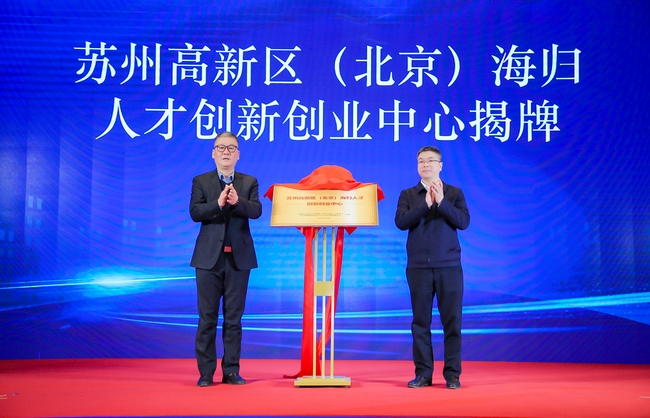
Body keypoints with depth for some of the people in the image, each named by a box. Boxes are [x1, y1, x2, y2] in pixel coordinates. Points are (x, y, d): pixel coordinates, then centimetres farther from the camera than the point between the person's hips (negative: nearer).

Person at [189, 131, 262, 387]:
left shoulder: (249, 182, 8)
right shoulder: (200, 182, 6)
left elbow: (256, 211, -8)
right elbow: (194, 212, -8)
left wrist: (237, 201, -28)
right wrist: (218, 203, -24)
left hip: (239, 257, 1)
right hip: (209, 257, -1)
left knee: (234, 317, 5)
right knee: (207, 317, 2)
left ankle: (231, 371, 12)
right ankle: (206, 372, 8)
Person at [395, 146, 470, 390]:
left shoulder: (454, 193, 7)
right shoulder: (408, 195, 8)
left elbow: (464, 222, -5)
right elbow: (401, 222, -6)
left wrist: (442, 202, -15)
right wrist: (425, 204, -15)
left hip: (449, 266, -1)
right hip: (418, 267, 1)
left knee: (452, 320, 0)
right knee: (420, 321, 4)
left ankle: (452, 374, 7)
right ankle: (423, 373, 11)